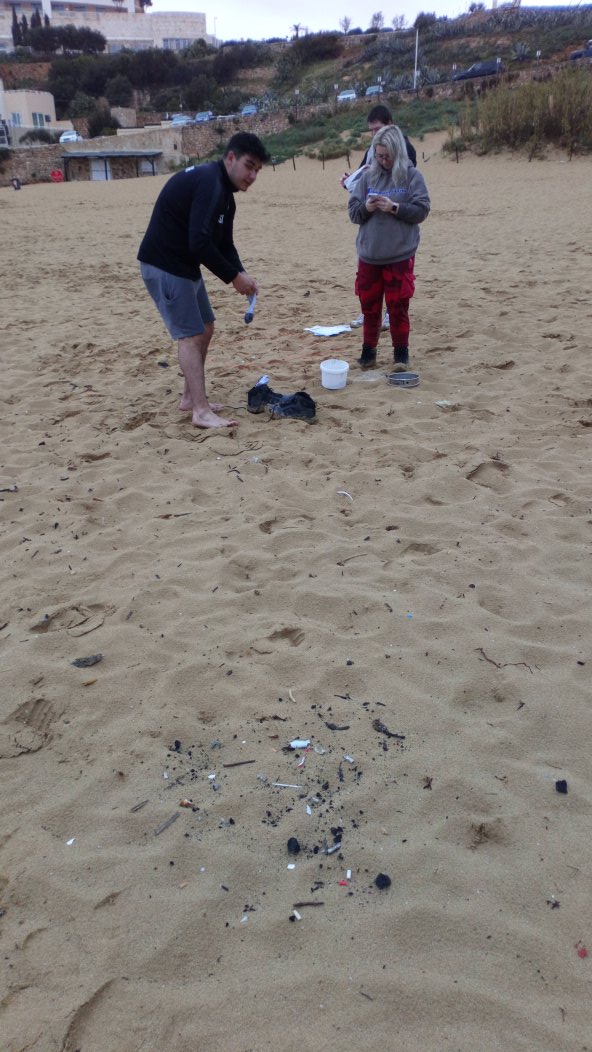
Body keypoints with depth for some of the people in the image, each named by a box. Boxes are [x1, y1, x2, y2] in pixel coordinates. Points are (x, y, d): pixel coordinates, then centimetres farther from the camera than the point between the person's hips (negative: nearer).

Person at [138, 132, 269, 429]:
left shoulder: (222, 190, 12)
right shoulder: (208, 183, -21)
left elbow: (223, 242, 14)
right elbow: (199, 242, -30)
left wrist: (240, 273, -4)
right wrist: (233, 276, -21)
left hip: (184, 265, 10)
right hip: (164, 266, -10)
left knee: (205, 328, 14)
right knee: (190, 335, -11)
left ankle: (191, 397, 24)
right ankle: (201, 410, -10)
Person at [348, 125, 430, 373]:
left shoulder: (412, 176, -2)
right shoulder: (368, 176, 6)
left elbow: (422, 210, -5)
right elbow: (352, 211, 8)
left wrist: (395, 207, -17)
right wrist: (366, 207, -13)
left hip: (400, 256, -3)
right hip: (369, 255, 3)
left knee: (398, 307, 4)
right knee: (369, 305, 10)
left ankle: (401, 352, 17)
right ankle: (368, 351, 22)